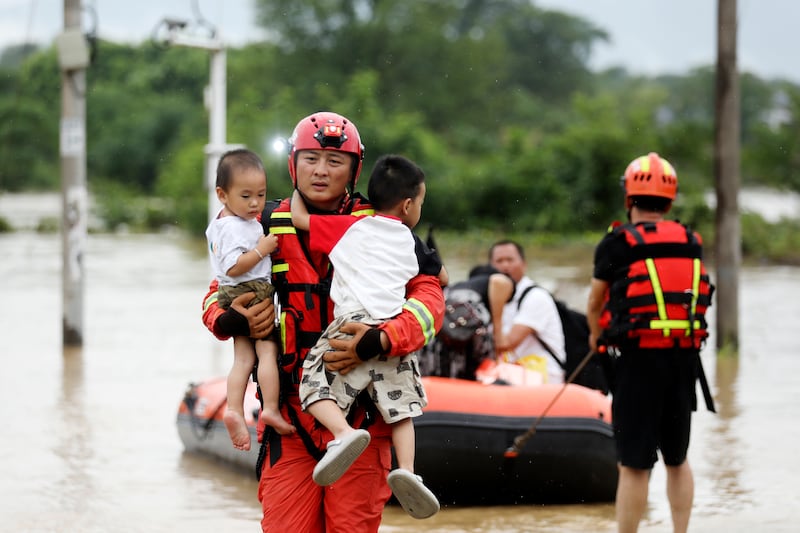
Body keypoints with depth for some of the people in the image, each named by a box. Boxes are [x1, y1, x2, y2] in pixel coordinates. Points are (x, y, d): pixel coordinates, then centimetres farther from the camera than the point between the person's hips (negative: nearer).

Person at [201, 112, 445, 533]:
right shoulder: (269, 227, 6)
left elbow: (428, 295, -7)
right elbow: (218, 293, 16)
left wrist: (380, 341, -24)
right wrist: (229, 321, -8)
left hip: (360, 408, -1)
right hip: (290, 405, 2)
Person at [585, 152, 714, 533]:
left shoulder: (617, 243, -3)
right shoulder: (692, 243, 9)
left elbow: (594, 305, 9)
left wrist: (597, 336, 32)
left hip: (639, 358, -4)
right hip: (685, 357, 4)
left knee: (634, 465, -2)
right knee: (677, 459, 17)